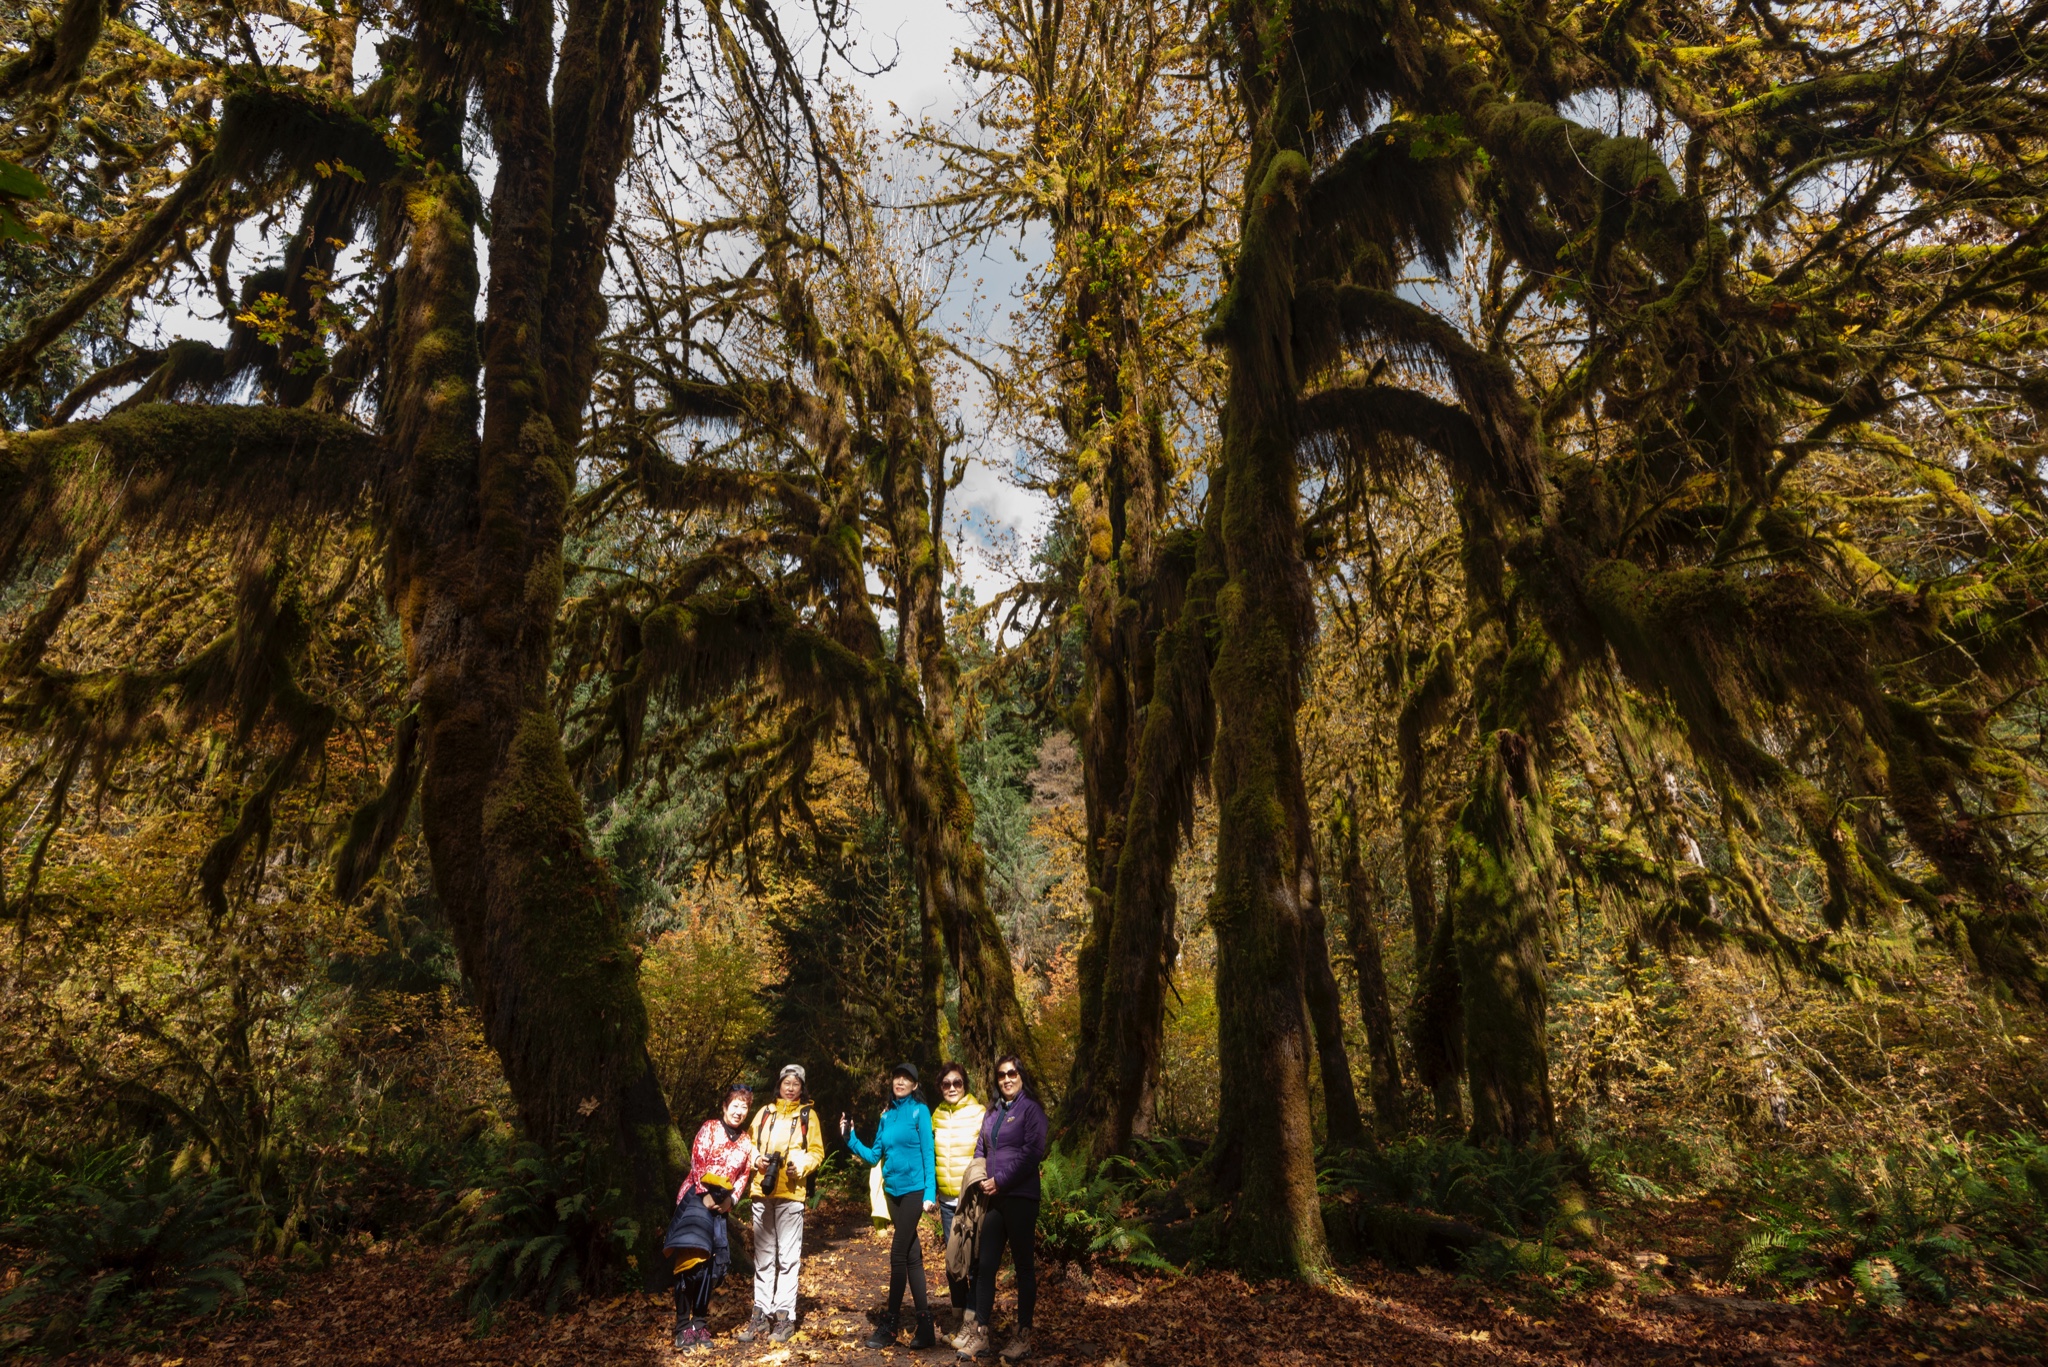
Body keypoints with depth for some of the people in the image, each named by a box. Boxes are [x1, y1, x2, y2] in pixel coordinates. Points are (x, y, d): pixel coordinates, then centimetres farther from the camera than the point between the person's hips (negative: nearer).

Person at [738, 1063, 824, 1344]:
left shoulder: (808, 1116, 5)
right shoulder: (764, 1113, 11)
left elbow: (817, 1152, 4)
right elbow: (751, 1145, 13)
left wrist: (802, 1164, -15)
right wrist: (757, 1160, -6)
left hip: (791, 1193, -3)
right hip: (762, 1192, 3)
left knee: (788, 1257, -2)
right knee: (763, 1256, 10)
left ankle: (785, 1316, 6)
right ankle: (761, 1314, 18)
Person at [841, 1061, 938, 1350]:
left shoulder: (919, 1111, -7)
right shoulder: (886, 1115, 9)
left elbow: (928, 1154, -10)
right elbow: (874, 1156, 9)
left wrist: (930, 1193, -16)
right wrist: (851, 1139, -3)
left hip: (914, 1190, -6)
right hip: (893, 1190, 6)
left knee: (898, 1254, -5)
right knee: (912, 1255, 9)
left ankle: (890, 1324, 7)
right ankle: (924, 1323, 14)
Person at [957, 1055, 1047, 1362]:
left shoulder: (1031, 1109, -5)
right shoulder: (992, 1112, 14)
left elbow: (1032, 1153, -14)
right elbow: (980, 1149, 18)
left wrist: (1001, 1180, -15)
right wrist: (980, 1179, 2)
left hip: (1020, 1197, -6)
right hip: (992, 1197, 6)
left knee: (1023, 1264, 4)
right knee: (986, 1264, 5)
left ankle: (1023, 1333, 14)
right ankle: (980, 1331, 13)